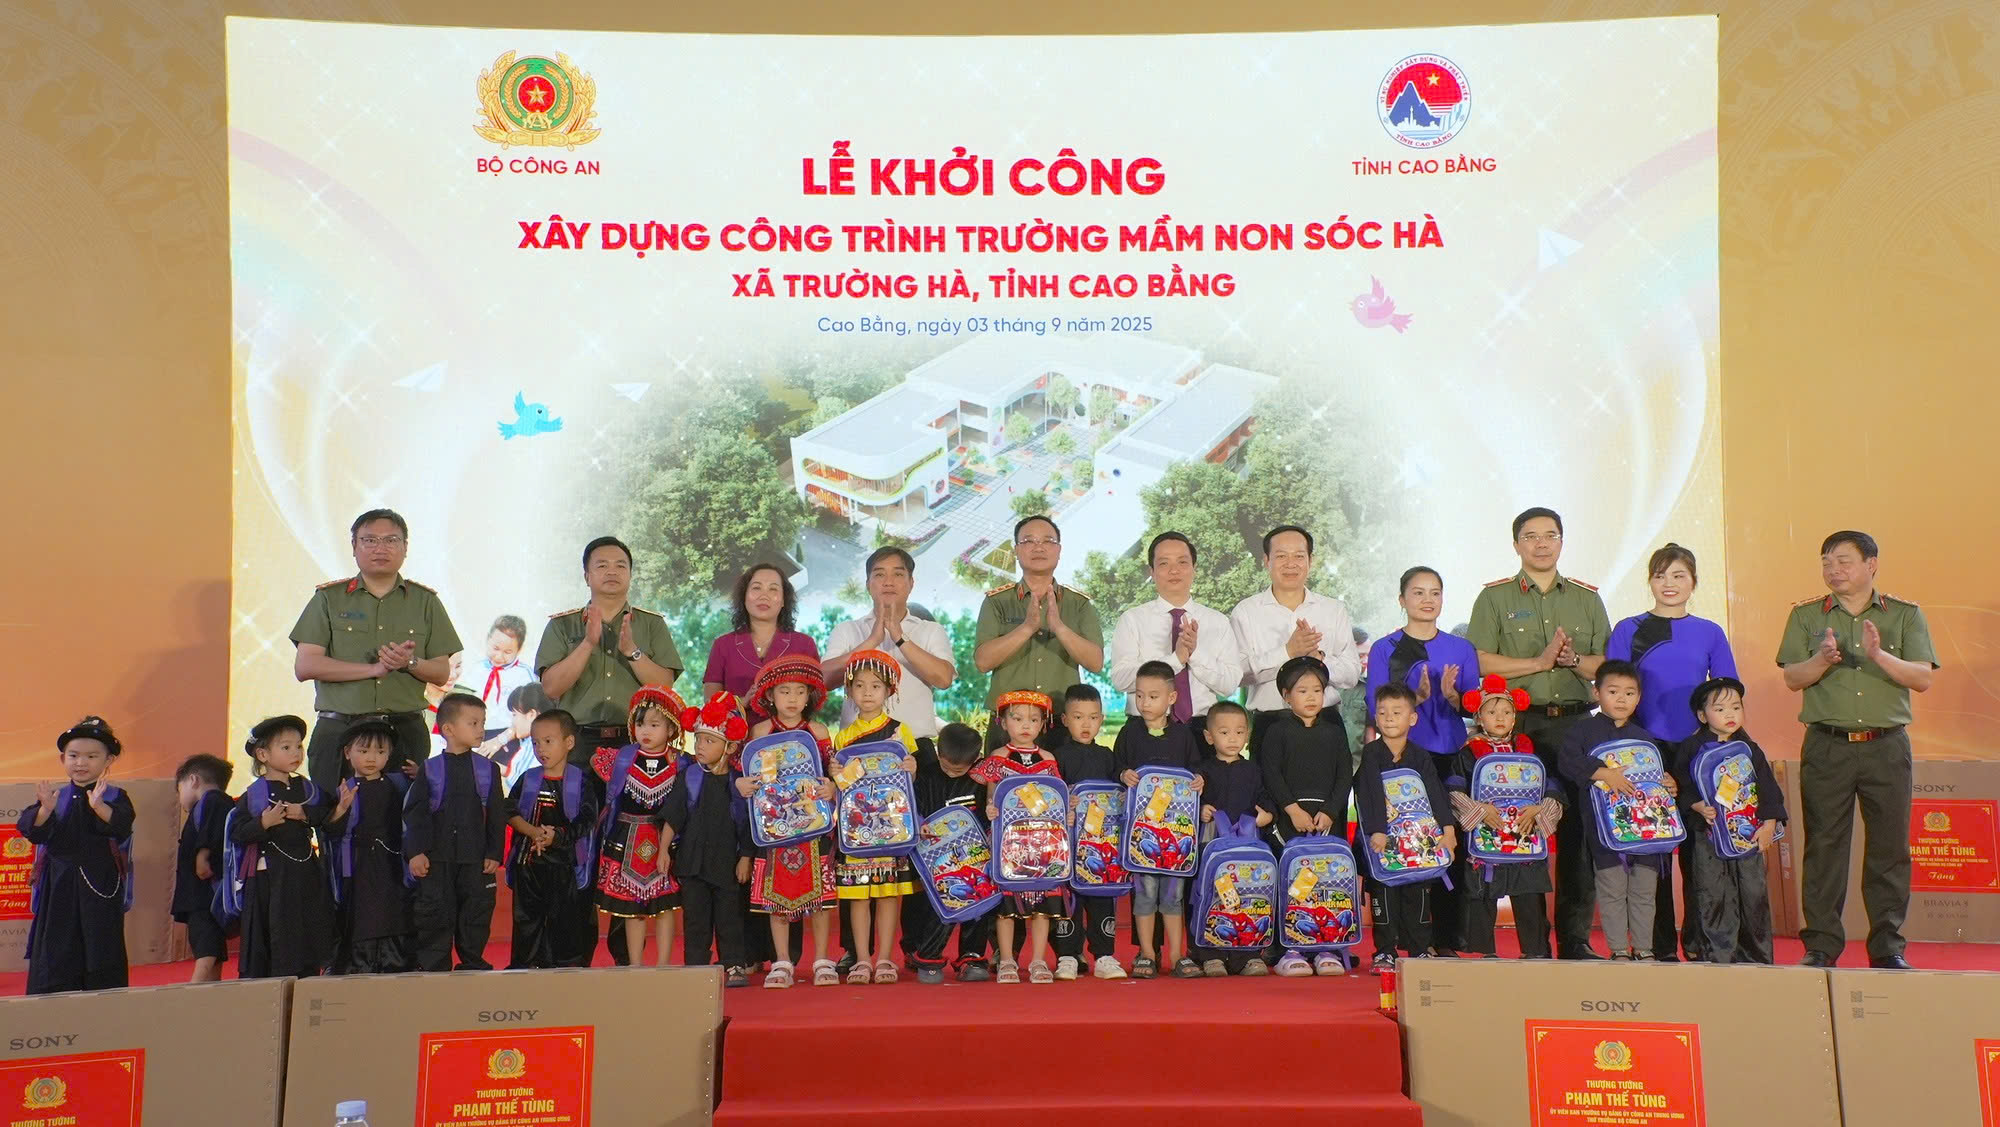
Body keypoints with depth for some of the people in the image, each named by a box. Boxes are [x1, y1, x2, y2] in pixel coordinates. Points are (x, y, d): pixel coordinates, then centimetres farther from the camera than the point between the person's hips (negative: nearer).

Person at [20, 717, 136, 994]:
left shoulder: (115, 798, -2)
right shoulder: (53, 796, 5)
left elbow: (121, 826, -21)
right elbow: (33, 830, -8)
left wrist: (98, 806, -38)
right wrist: (45, 810, -28)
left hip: (101, 888, -2)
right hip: (59, 888, 2)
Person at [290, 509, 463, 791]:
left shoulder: (425, 601, 12)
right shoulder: (328, 598, 8)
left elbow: (442, 673, 9)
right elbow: (304, 666, -3)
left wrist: (411, 663, -12)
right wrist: (374, 668, -10)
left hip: (406, 733, 1)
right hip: (339, 731, -1)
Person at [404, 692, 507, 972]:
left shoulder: (488, 769, 4)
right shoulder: (430, 770, 1)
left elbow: (497, 815, 4)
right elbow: (414, 813, -1)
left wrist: (494, 853, -1)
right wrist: (415, 852, -9)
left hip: (476, 858, 1)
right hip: (436, 858, -1)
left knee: (476, 913, 6)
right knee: (435, 915, 2)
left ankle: (473, 964, 18)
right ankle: (433, 967, 12)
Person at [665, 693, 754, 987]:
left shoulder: (739, 781, -1)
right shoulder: (689, 776, 1)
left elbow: (747, 824, 2)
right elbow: (673, 817, 2)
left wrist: (745, 858, -1)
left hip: (728, 861, -1)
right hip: (692, 860, 1)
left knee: (730, 916, 3)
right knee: (696, 918, 5)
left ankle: (734, 966, 11)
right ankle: (695, 968, 13)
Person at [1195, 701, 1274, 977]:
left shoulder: (1252, 771, 14)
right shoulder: (1203, 771, 6)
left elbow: (1265, 801, 13)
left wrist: (1267, 816, -7)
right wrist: (1200, 811, -23)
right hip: (1211, 844, -2)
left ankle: (1246, 955, 11)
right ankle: (1212, 956, 4)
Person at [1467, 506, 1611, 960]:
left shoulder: (1587, 598, 16)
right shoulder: (1494, 598, 8)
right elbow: (1480, 662, -4)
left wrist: (1574, 660, -7)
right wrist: (1540, 662, -9)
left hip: (1575, 723, 2)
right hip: (1519, 724, -2)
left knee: (1579, 828, -2)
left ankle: (1575, 939, 7)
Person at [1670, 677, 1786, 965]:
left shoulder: (1749, 749, 8)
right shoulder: (1691, 749, 1)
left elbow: (1768, 788, 7)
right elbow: (1681, 787, -1)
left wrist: (1769, 824, -3)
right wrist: (1699, 807, -17)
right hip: (1708, 836, -2)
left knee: (1754, 893, 3)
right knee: (1713, 896, -3)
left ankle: (1757, 956, 15)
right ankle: (1718, 955, 4)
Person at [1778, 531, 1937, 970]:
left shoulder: (1906, 615, 7)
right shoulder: (1806, 615, 7)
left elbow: (1923, 678, -3)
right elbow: (1792, 678, 0)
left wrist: (1879, 656, -19)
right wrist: (1823, 659, -20)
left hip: (1887, 747, 0)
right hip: (1826, 747, 0)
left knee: (1889, 847, 3)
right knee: (1823, 846, 1)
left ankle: (1887, 947, 14)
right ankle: (1821, 945, 7)